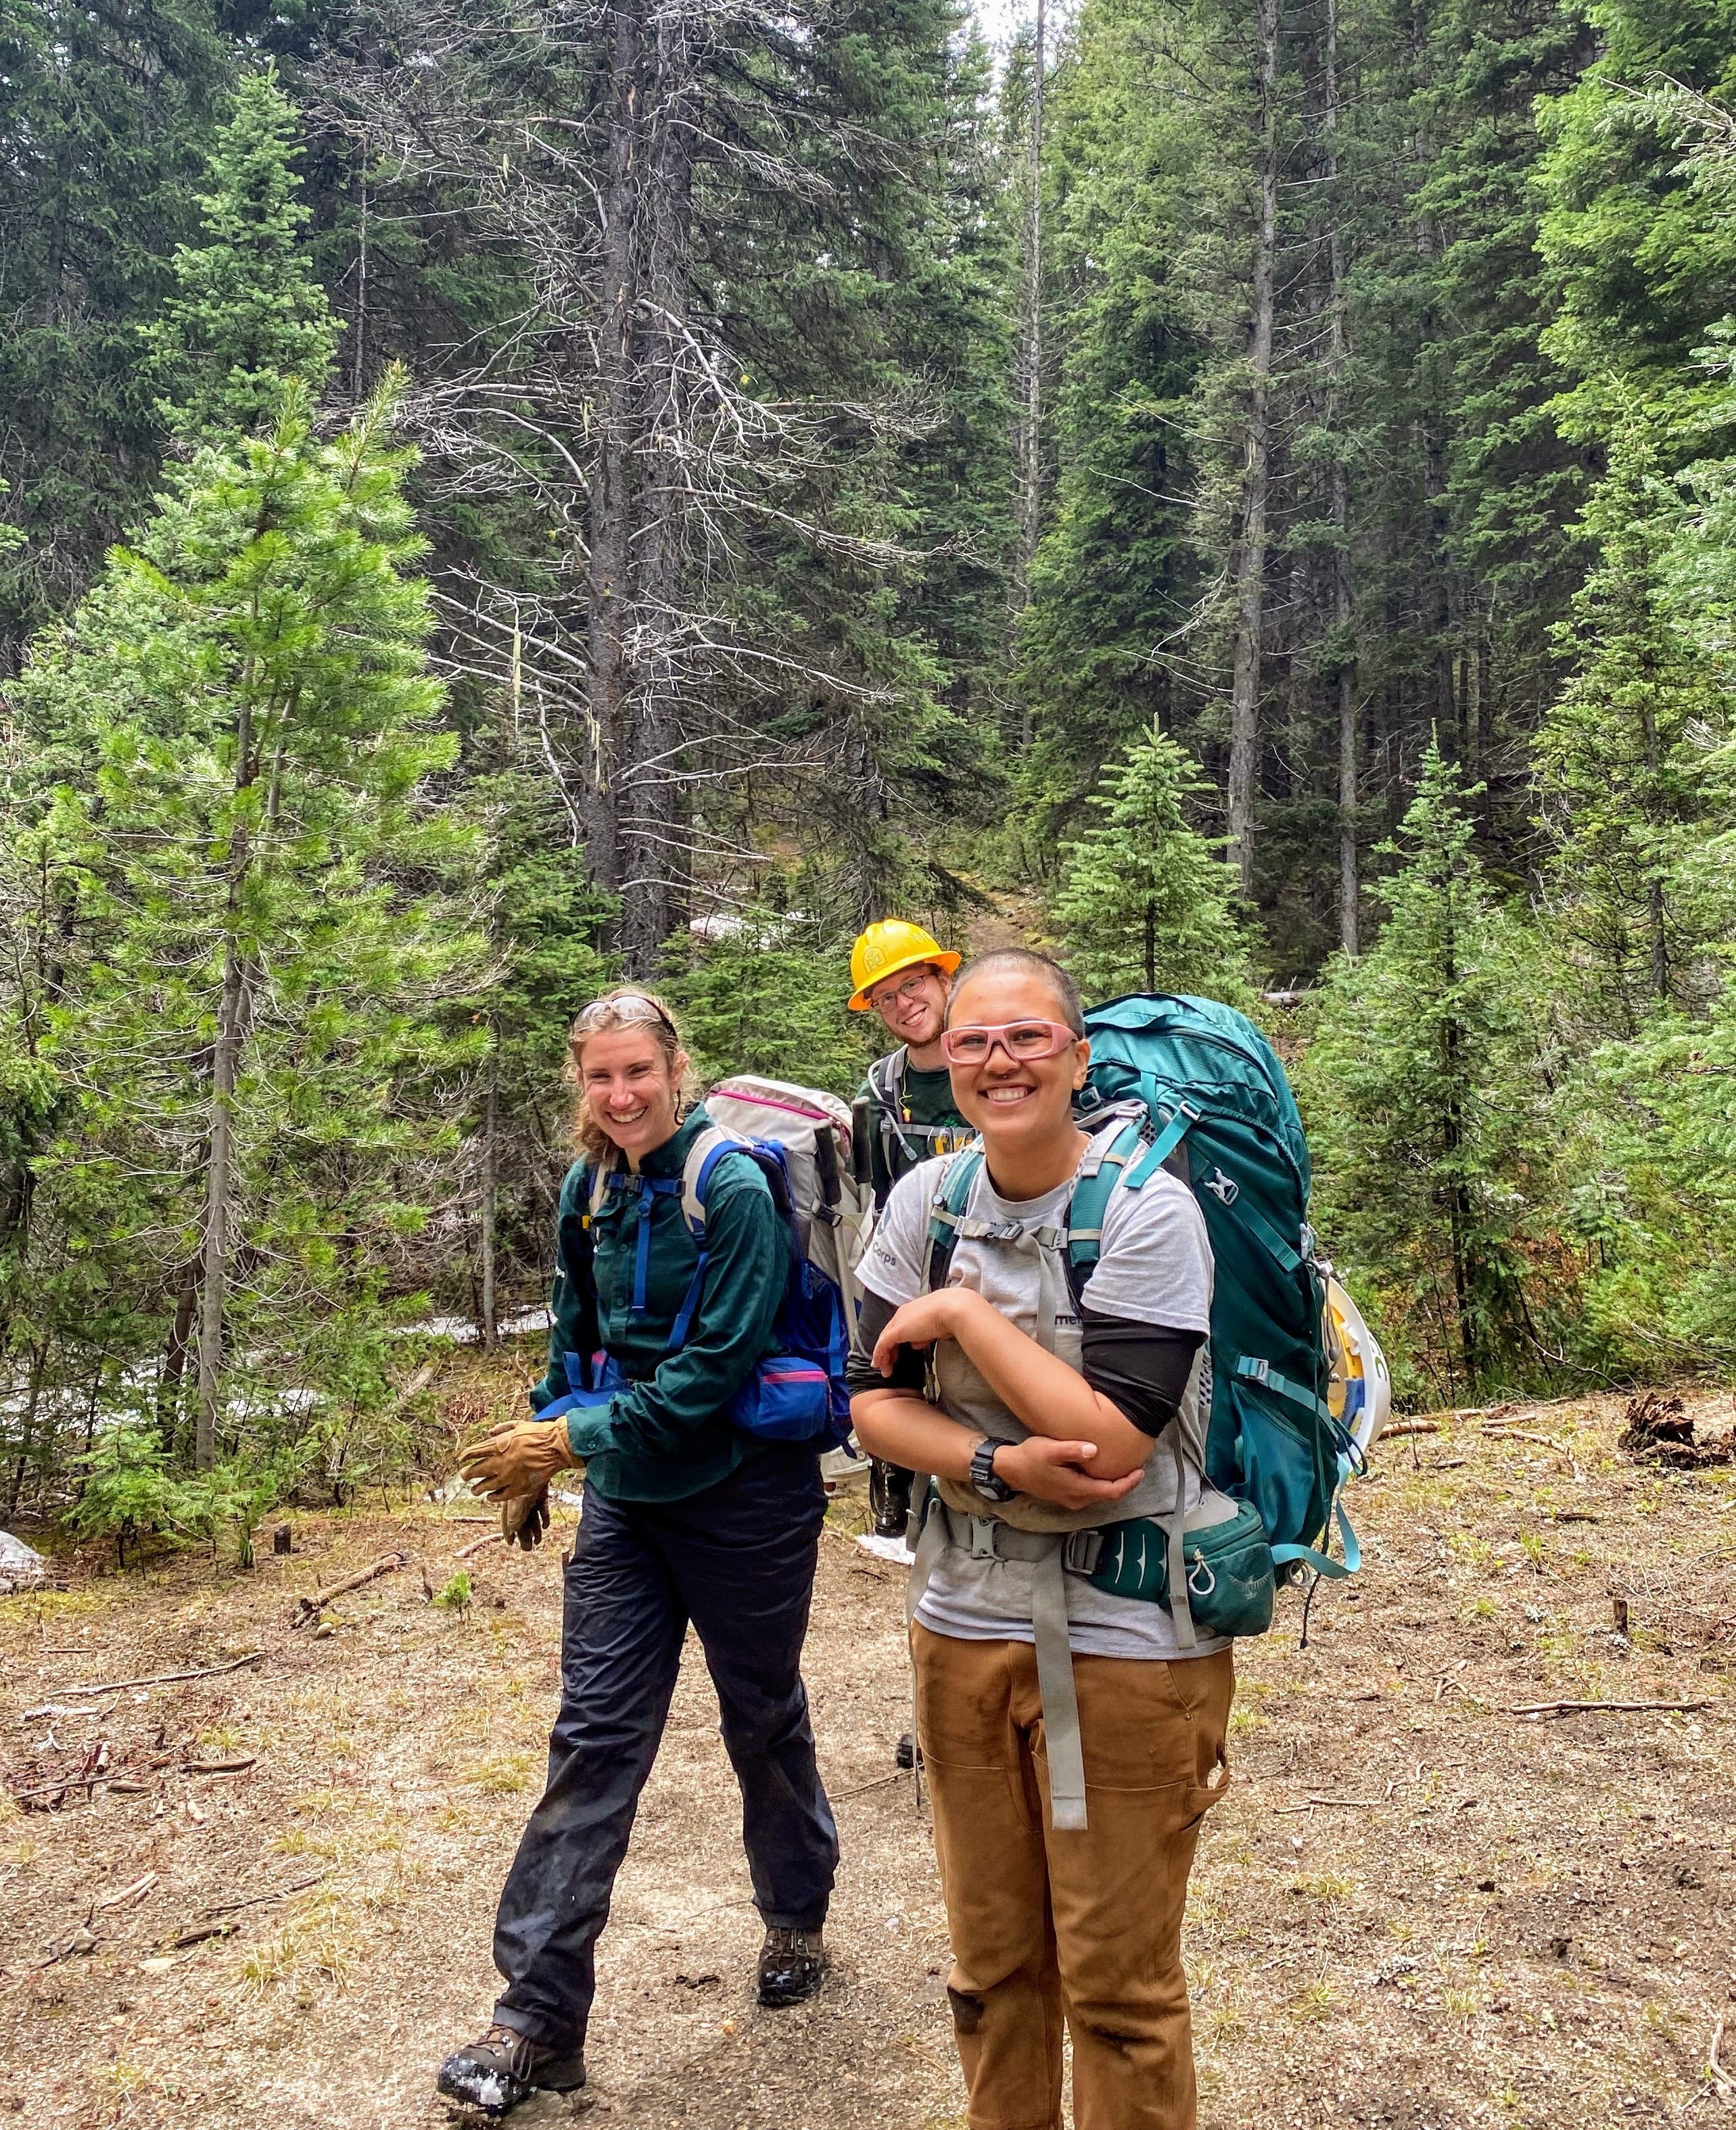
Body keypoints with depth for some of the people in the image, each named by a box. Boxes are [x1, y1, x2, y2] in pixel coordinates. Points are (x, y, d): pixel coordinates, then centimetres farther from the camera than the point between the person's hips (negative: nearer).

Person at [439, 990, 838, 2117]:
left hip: (744, 1495, -5)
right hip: (627, 1498, 5)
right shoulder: (589, 1193, 2)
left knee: (764, 1718, 14)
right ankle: (541, 2014, 10)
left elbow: (714, 1370, -23)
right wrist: (541, 1450, 16)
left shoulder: (735, 1191, -18)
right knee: (593, 1736, 3)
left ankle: (798, 1921, 40)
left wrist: (573, 1439, -22)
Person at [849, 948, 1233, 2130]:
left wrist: (963, 1310, -18)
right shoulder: (928, 1199, -1)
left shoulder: (1148, 1211, -16)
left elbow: (1107, 1439, -23)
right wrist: (999, 1467, -17)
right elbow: (872, 1401, 0)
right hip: (965, 1622, 5)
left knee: (1117, 1980, 9)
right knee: (992, 1962, 20)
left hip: (1125, 1637, -4)